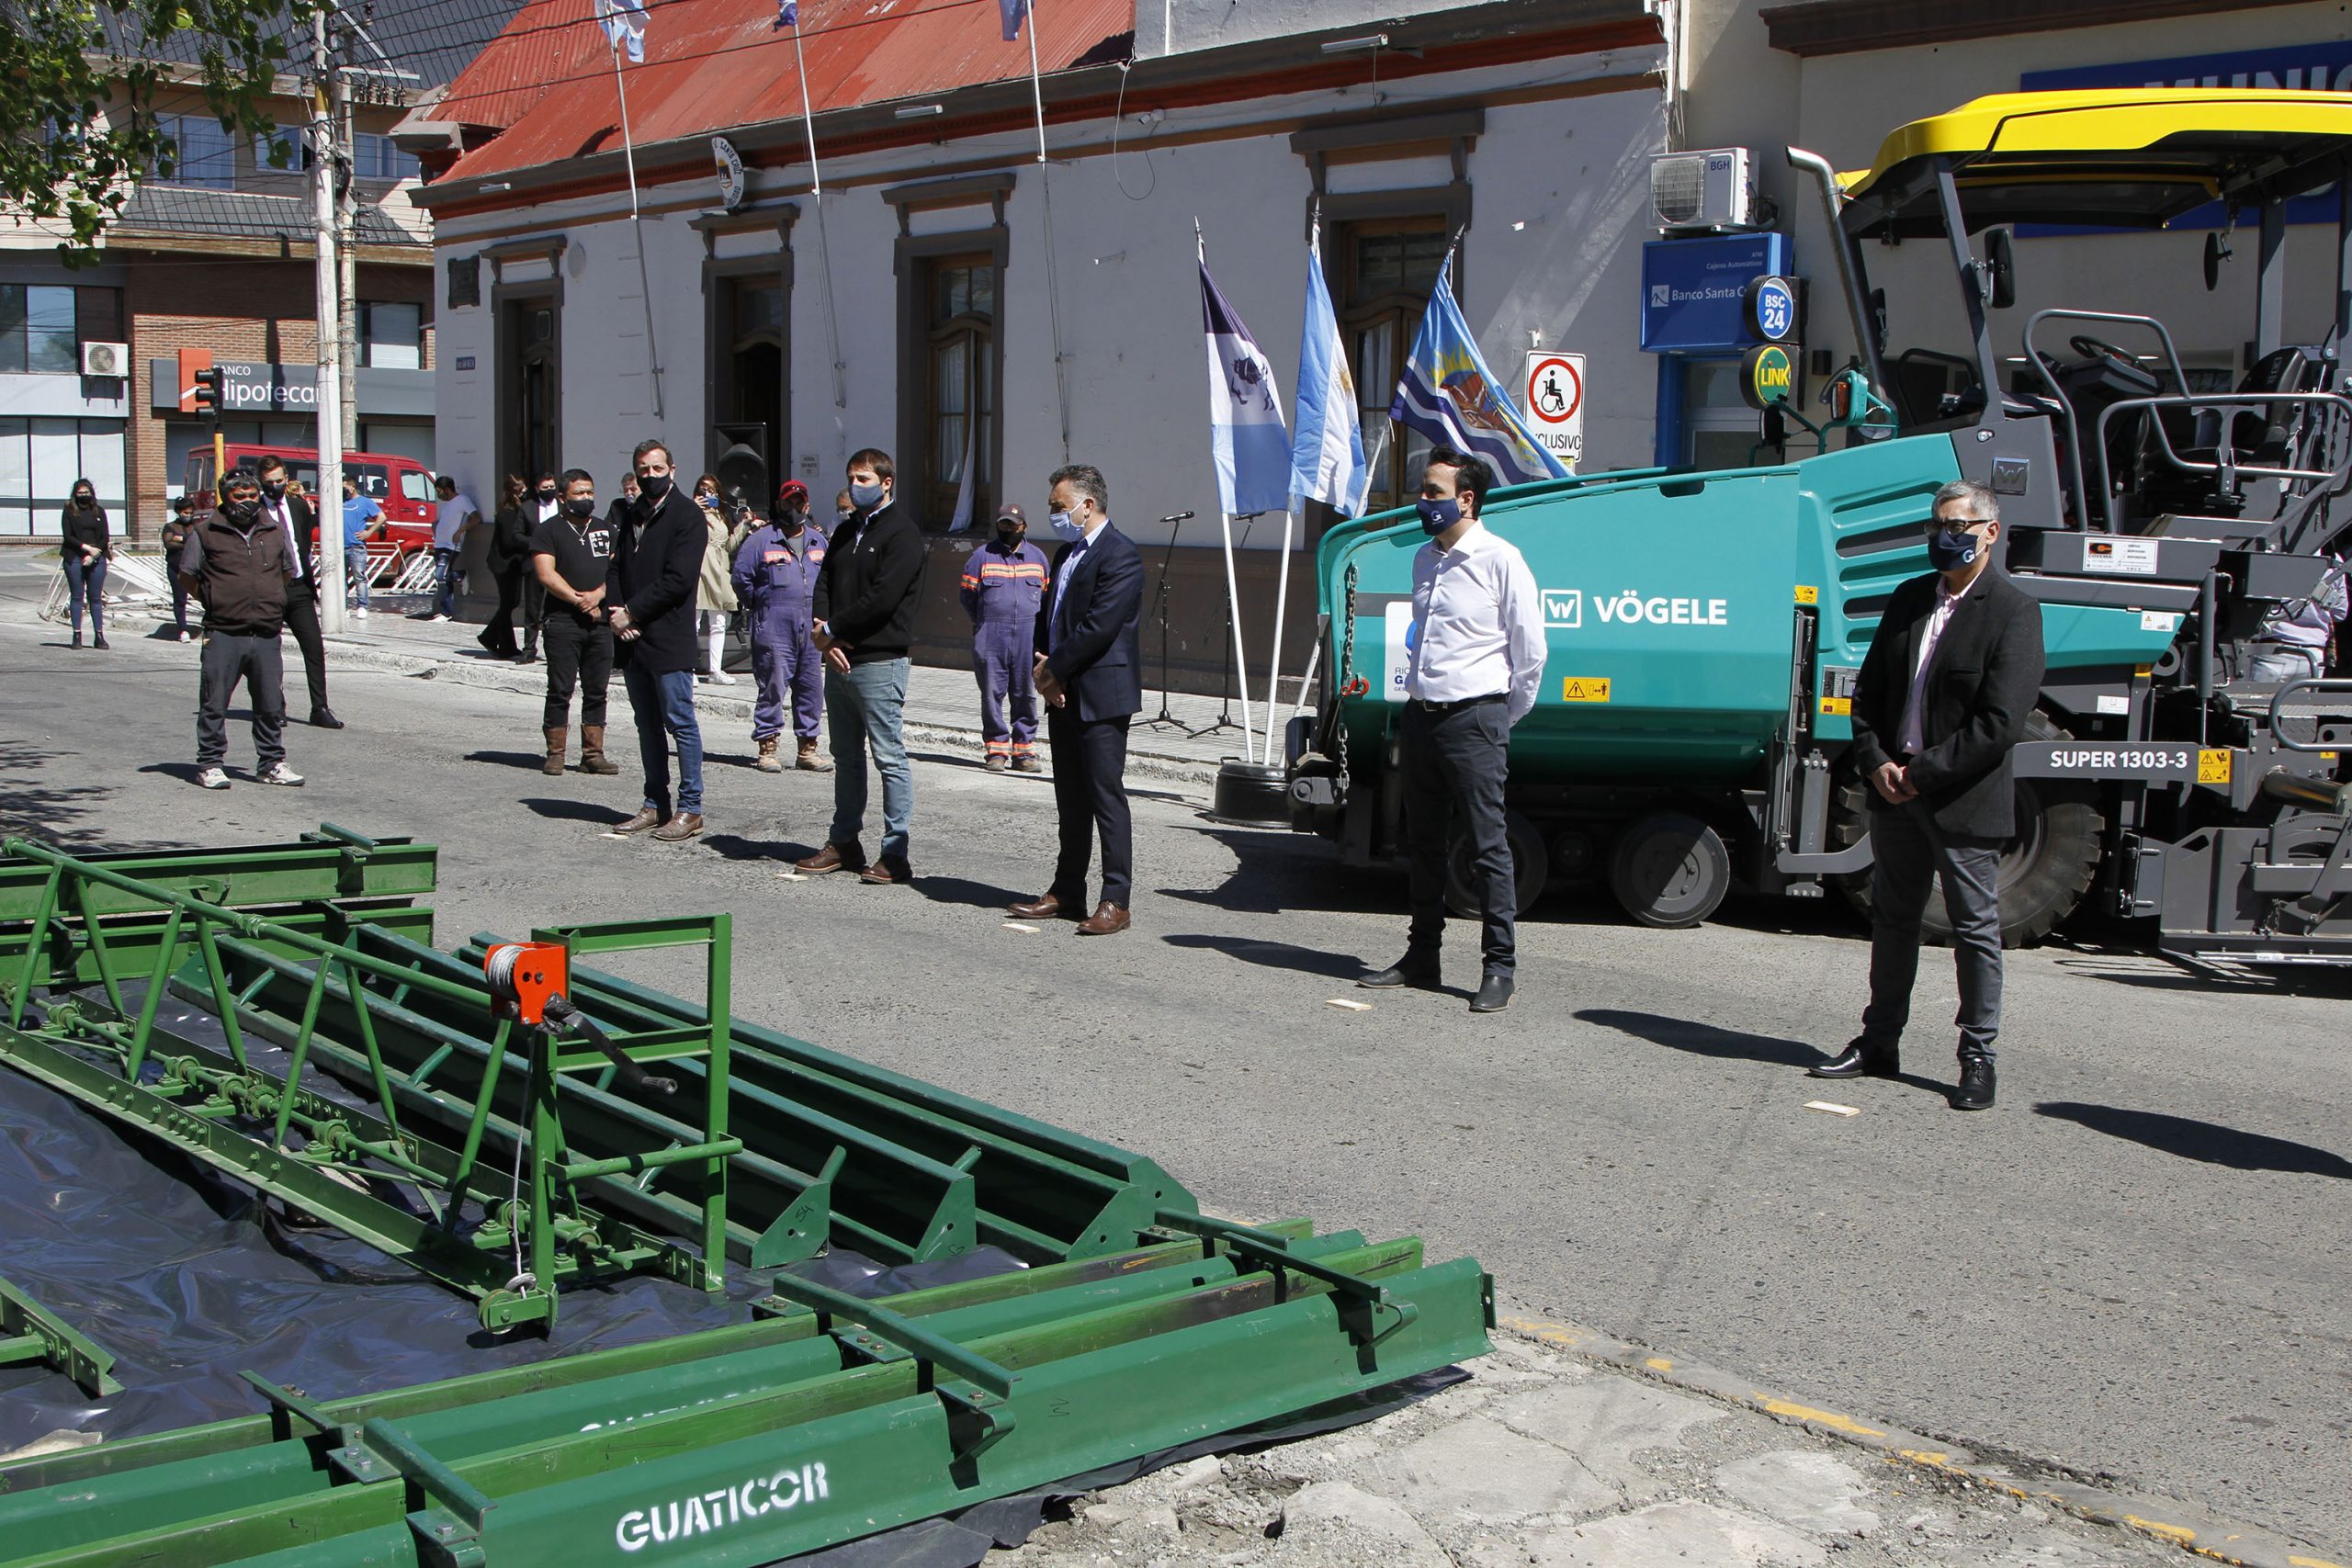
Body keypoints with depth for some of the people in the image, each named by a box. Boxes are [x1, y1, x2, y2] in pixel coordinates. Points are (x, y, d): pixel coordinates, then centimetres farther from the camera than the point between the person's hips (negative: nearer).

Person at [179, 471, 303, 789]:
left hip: (267, 635, 3)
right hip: (223, 635, -3)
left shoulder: (275, 532, 12)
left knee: (271, 705, 8)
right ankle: (210, 764, 9)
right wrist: (214, 603, 5)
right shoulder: (205, 533, 2)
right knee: (214, 703, 0)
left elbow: (287, 574, 25)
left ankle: (271, 763, 18)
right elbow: (188, 576, 8)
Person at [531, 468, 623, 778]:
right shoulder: (549, 531, 3)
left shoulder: (606, 530, 17)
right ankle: (555, 754, 1)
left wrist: (598, 595, -10)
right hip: (563, 622, -4)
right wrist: (578, 601, -11)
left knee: (596, 691, 5)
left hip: (600, 621, 4)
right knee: (560, 691, -3)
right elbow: (546, 574, -7)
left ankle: (593, 754, 9)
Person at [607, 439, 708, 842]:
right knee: (648, 726, 12)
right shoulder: (633, 516, 17)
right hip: (632, 640, 7)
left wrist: (632, 612, -13)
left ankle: (690, 809, 1)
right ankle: (656, 805, 19)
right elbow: (615, 570, 14)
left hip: (669, 640, -7)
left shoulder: (688, 516, -6)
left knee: (680, 722, -4)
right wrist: (615, 613, -4)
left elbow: (678, 579, -15)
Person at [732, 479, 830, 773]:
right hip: (774, 628, -5)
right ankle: (767, 748, 2)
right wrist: (760, 606, 5)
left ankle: (808, 748, 13)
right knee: (772, 686, -5)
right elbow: (742, 578, 2)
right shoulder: (759, 540, 0)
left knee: (812, 688, 5)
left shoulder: (818, 541, 16)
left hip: (812, 628, 5)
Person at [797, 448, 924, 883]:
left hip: (879, 663, -9)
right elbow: (824, 583, 10)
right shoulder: (847, 531, 18)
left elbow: (882, 599, -17)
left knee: (890, 757, -6)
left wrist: (830, 629, -10)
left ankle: (895, 853, -4)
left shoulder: (902, 533, -8)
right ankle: (844, 843, 24)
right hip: (839, 659, 9)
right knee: (846, 756, 15)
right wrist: (825, 637, -7)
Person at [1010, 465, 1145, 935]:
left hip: (1100, 697, -9)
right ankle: (1067, 892, 20)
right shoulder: (1066, 553, 18)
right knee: (1071, 799, 13)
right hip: (1063, 695, 9)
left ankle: (1116, 901, -4)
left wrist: (1053, 669, -11)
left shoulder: (1120, 555, -12)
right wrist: (1042, 669, 0)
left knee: (1106, 795, -6)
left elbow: (1098, 628, -20)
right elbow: (1046, 618, 18)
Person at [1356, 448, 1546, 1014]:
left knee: (1488, 844, -6)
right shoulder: (1424, 559, 15)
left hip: (1474, 718, -7)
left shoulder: (1500, 560, -7)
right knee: (1423, 841, 12)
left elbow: (1530, 652, -4)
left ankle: (1499, 968, -2)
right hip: (1422, 714, 7)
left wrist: (1503, 719, 1)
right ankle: (1421, 956, 22)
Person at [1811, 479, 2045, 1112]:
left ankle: (1978, 1058, 11)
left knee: (1975, 929, 2)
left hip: (1965, 799, -6)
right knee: (1892, 918, 14)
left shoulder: (2012, 611, -10)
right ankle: (1880, 1043, 25)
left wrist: (1922, 773, -16)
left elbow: (2000, 722, -17)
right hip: (1896, 793, 6)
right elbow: (1869, 690, 12)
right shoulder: (1909, 599, 11)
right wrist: (1876, 763, -4)